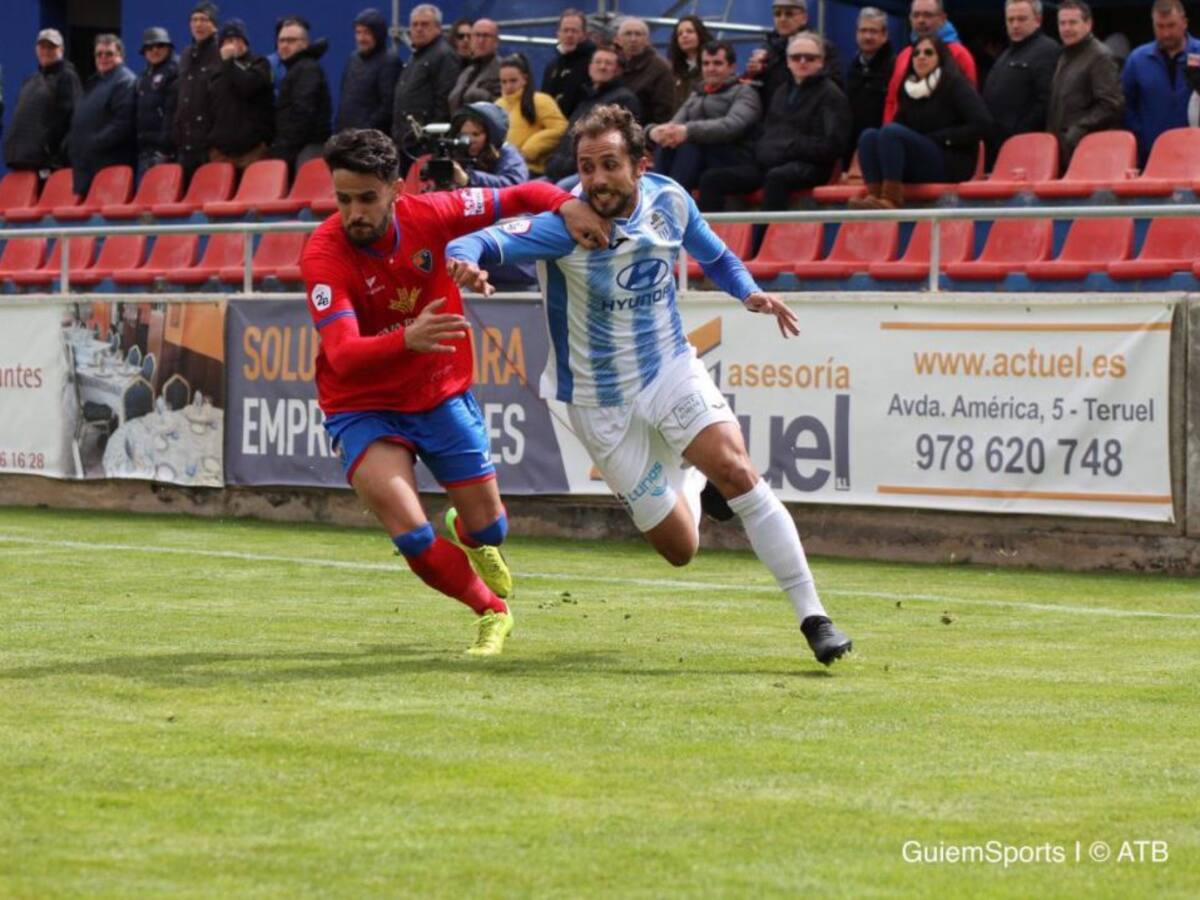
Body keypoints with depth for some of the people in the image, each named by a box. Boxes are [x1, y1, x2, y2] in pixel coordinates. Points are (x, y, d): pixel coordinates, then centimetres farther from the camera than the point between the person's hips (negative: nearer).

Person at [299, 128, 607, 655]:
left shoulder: (429, 215, -14)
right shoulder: (323, 254, -24)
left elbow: (519, 197, -2)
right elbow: (342, 355, -35)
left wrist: (568, 205, -24)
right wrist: (406, 340, -54)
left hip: (442, 395, 3)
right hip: (363, 409, -3)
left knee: (488, 527, 9)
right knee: (411, 534, -20)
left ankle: (464, 534, 51)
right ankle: (492, 611, 9)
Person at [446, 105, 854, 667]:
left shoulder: (669, 201, -8)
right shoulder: (566, 224, -22)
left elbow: (712, 254, 12)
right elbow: (491, 242, -36)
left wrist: (748, 292, -7)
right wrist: (465, 259, -59)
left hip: (670, 369, 2)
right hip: (602, 403, -2)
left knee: (736, 471, -24)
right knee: (679, 548, 1)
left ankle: (812, 616, -14)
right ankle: (689, 473, 39)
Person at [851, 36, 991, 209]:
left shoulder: (954, 83, 1)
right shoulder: (909, 90, 19)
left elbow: (982, 124, -9)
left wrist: (941, 138, -12)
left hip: (951, 166, -6)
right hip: (916, 169, 6)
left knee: (891, 132, -26)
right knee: (869, 136, -15)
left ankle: (890, 200, -41)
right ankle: (874, 195, -37)